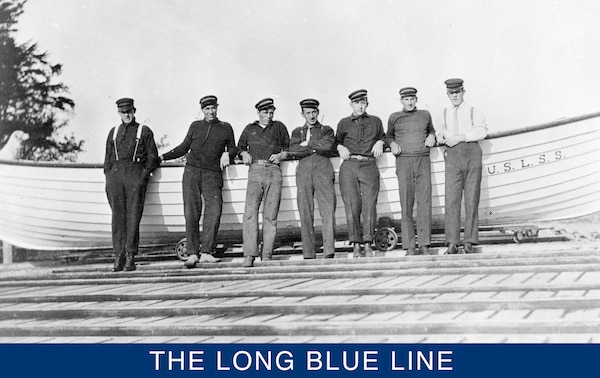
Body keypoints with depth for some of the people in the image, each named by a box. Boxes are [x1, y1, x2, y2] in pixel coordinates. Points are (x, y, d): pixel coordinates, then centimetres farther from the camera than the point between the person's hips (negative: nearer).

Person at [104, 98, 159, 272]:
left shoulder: (145, 131, 9)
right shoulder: (113, 132, 19)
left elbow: (153, 157, 6)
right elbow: (108, 158, 18)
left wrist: (144, 175, -6)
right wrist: (108, 179, 7)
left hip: (136, 174, -3)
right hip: (115, 173, 3)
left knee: (133, 216, -8)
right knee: (117, 216, -1)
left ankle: (130, 256, -8)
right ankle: (119, 256, 1)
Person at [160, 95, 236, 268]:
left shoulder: (226, 128, 13)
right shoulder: (195, 126, 15)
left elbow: (233, 149, 22)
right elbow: (184, 147, 23)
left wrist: (227, 154, -1)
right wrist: (162, 157, 18)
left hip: (212, 174, -1)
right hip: (192, 171, 1)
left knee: (214, 210, -17)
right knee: (191, 212, -8)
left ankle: (206, 252, -16)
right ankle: (192, 254, -9)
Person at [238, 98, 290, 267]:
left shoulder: (279, 127, 18)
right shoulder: (249, 129, 21)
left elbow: (289, 146, 22)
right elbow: (240, 146, 31)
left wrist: (281, 155, 3)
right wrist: (244, 154, 10)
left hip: (273, 172, 0)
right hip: (255, 172, 0)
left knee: (270, 215, -5)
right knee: (250, 212, -14)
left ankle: (267, 256, -4)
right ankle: (249, 256, -18)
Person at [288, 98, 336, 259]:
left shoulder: (327, 130, 20)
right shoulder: (297, 132, 24)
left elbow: (328, 146, -2)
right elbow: (293, 151, 4)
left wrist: (307, 143, 4)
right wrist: (316, 148, 1)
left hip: (323, 170, -1)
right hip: (304, 172, 1)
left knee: (328, 211, -15)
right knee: (305, 214, -6)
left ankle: (329, 252, -20)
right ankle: (308, 255, -5)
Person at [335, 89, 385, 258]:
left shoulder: (375, 121, 20)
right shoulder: (344, 123, 17)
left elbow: (383, 136, 33)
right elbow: (337, 141, 27)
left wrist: (380, 142, 12)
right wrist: (340, 147, 6)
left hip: (369, 166, 0)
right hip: (349, 166, 0)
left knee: (369, 203, -13)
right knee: (352, 204, -10)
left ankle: (368, 244, -13)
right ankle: (356, 245, -8)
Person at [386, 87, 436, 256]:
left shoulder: (425, 115, 14)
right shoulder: (394, 118, 11)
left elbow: (431, 130, 31)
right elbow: (389, 136, 24)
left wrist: (432, 136, 9)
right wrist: (392, 144, 3)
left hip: (423, 160, 1)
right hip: (403, 161, -1)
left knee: (424, 202, -8)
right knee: (406, 204, -6)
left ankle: (424, 245, -9)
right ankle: (410, 248, -5)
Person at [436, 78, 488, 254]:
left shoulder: (474, 111, 9)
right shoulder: (445, 113, 20)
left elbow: (482, 131, -5)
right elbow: (440, 130, 31)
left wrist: (460, 137, -14)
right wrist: (440, 137, 8)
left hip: (471, 153, -2)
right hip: (452, 156, 2)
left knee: (472, 199, -4)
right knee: (452, 199, -8)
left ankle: (470, 241, -1)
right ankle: (452, 242, -8)